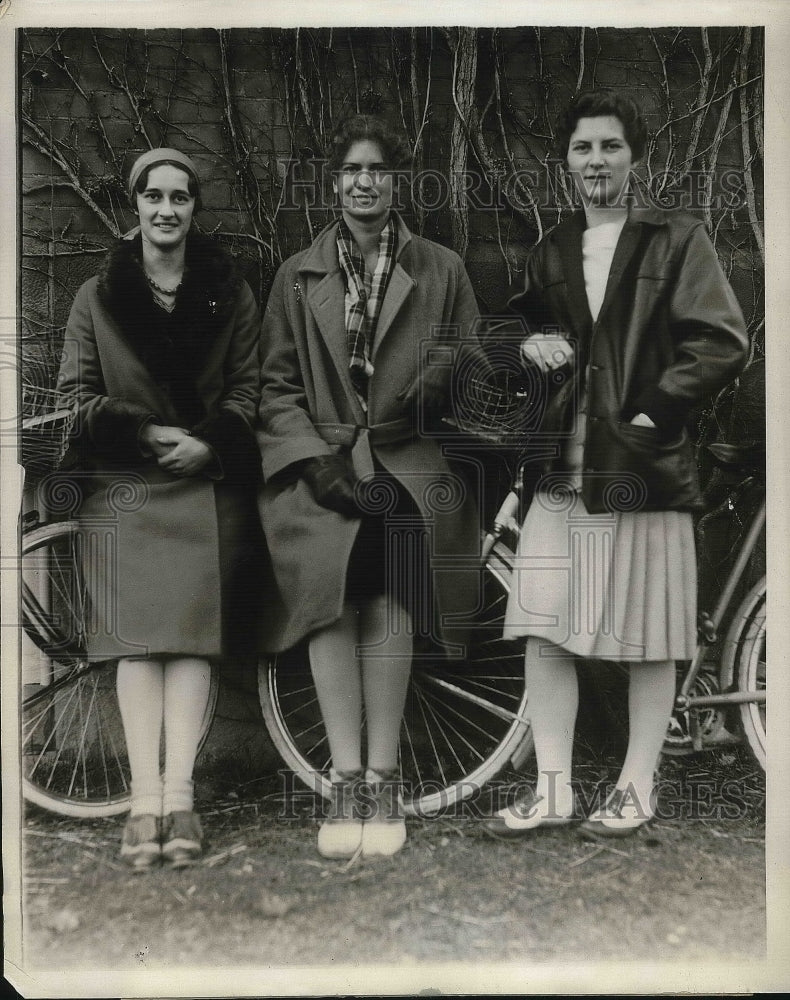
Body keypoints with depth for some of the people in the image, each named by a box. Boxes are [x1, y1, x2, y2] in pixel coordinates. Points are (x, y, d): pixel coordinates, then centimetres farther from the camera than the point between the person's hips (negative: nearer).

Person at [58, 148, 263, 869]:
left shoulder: (231, 294, 12)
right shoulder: (97, 296, 12)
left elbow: (248, 388, 6)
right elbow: (76, 392, 5)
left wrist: (209, 442, -13)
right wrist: (146, 433, -10)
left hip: (208, 484, 0)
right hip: (124, 485, 0)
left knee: (194, 632, -7)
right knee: (139, 637, -8)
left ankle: (178, 795, -5)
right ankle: (147, 800, -8)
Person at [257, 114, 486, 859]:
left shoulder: (440, 270, 14)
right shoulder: (298, 275, 16)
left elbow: (471, 363, 14)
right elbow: (276, 382, 11)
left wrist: (439, 381, -10)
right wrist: (316, 458, -4)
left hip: (409, 467, -1)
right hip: (322, 468, 1)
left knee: (387, 604, -15)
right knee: (332, 603, -15)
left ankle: (380, 780, -8)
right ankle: (348, 782, -9)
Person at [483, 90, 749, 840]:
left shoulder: (677, 239, 1)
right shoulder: (551, 253, 16)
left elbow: (722, 343, -6)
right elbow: (521, 328, 27)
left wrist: (652, 414, -15)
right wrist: (530, 344, 3)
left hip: (642, 468, -4)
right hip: (558, 469, 5)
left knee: (648, 642, 5)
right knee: (542, 632, 3)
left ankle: (636, 789, 20)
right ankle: (552, 790, 15)